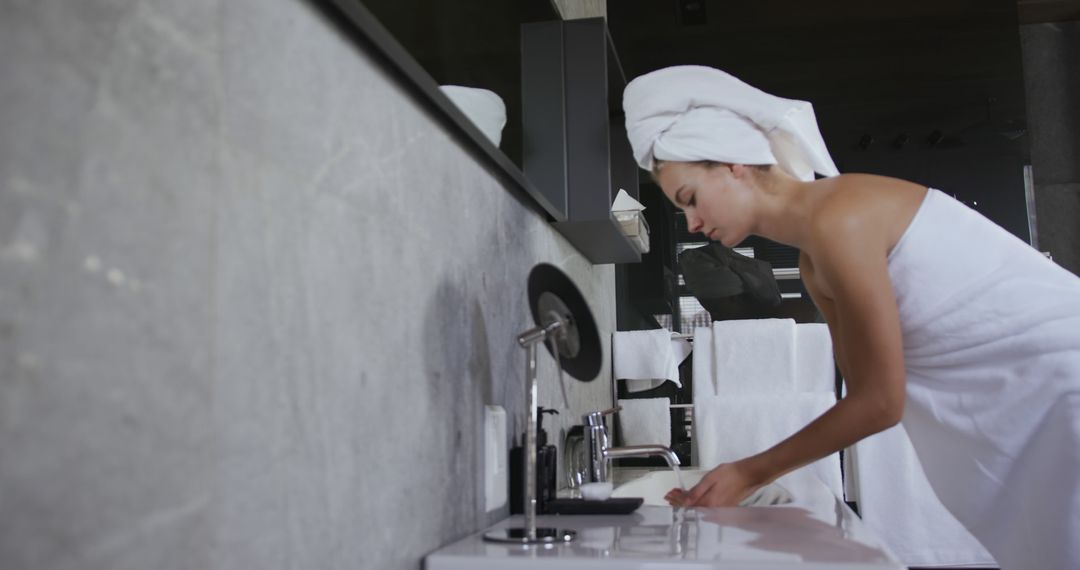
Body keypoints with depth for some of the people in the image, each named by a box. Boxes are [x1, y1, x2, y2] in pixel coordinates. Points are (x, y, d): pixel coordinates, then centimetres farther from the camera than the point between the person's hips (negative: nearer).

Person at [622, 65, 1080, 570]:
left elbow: (880, 403, -18)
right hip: (1029, 410, 9)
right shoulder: (814, 265, 9)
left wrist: (751, 471, -8)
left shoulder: (839, 215, -20)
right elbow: (865, 397, 10)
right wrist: (751, 477, 8)